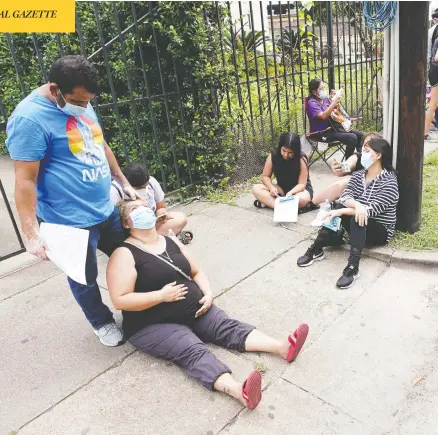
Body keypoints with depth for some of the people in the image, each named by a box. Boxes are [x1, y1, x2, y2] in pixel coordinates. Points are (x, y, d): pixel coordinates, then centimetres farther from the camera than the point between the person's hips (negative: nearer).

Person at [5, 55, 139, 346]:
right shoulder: (29, 118, -20)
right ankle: (102, 322, 39)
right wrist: (32, 233, -22)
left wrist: (124, 182, 20)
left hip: (106, 209, 8)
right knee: (85, 278, 13)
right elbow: (25, 181, -21)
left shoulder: (81, 104, 5)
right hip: (71, 221, -8)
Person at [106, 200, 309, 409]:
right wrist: (161, 295, -20)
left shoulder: (171, 241, 10)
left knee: (230, 328, -12)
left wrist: (208, 294, -3)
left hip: (194, 311, 7)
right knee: (194, 351, -29)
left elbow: (196, 272, 16)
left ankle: (283, 347, -24)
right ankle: (238, 390, -50)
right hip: (154, 326, -6)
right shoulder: (125, 254, -10)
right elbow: (120, 301, -17)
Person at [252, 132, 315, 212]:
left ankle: (268, 202, -31)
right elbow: (265, 176, -6)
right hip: (281, 189, 4)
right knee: (256, 188, -19)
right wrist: (271, 187, -27)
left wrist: (290, 193, -41)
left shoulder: (301, 159, -22)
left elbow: (301, 184, -21)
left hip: (299, 189, -4)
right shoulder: (273, 155, -13)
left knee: (302, 199, -40)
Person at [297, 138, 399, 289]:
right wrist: (356, 205, -33)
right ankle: (316, 249, -23)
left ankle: (353, 268, -42)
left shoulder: (389, 182, -15)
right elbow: (345, 197, -10)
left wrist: (341, 212, -31)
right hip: (357, 228, 5)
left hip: (380, 230, -5)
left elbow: (372, 210, -25)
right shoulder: (358, 175, 5)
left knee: (357, 219, -36)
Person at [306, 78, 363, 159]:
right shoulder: (311, 103, -15)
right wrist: (334, 102, -28)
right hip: (322, 133, -9)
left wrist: (337, 102, -2)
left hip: (332, 128, 9)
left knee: (359, 135, 3)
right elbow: (323, 116, -29)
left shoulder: (325, 99, 9)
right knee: (352, 138, -22)